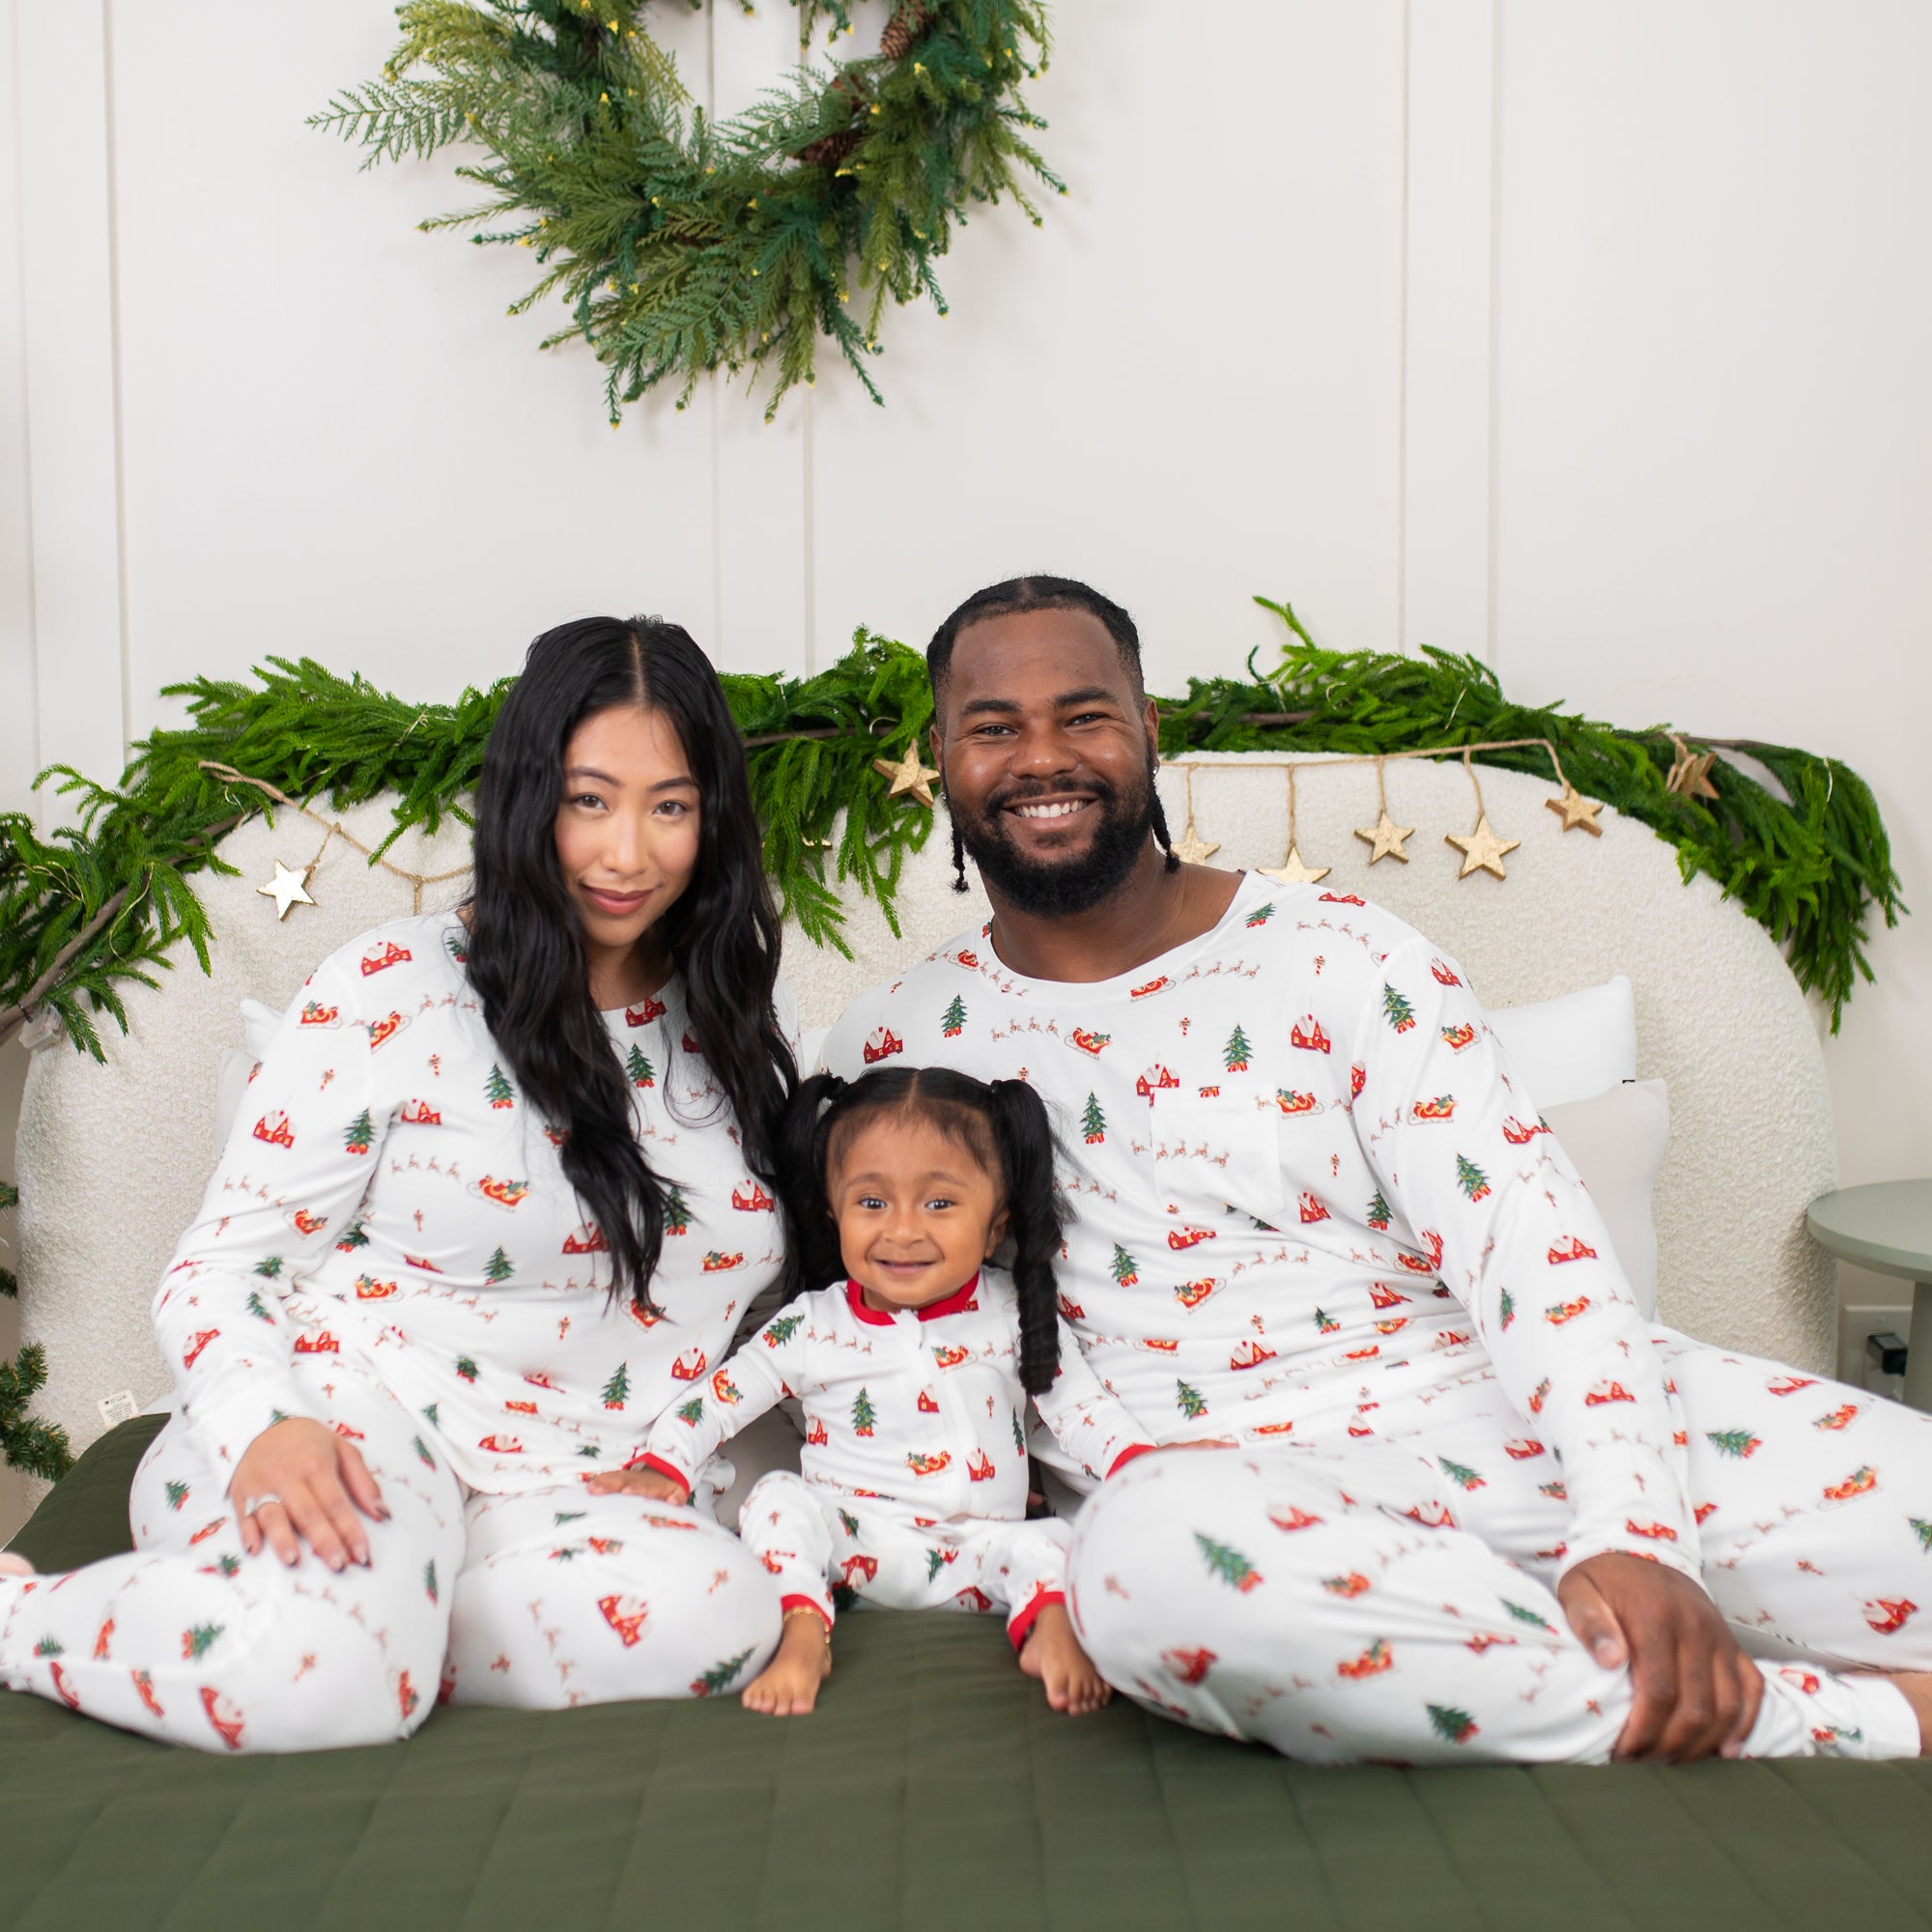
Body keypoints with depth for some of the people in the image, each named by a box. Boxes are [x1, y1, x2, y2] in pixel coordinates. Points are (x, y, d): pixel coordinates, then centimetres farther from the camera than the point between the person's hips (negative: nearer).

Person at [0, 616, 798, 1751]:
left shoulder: (736, 1025, 11)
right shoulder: (397, 990, -1)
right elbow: (221, 1267, 0)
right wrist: (265, 1426, -21)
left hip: (557, 1490, 3)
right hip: (353, 1418, -3)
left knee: (715, 1616, -31)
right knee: (308, 1682, -36)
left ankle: (351, 1622, -11)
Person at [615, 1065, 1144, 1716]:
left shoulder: (1016, 1316, 0)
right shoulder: (810, 1326, -2)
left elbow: (1082, 1407, 3)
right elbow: (719, 1398, 4)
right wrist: (662, 1466, -12)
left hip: (976, 1547, 0)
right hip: (855, 1541, 1)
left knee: (1050, 1541, -27)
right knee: (778, 1497, -24)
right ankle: (803, 1631, -25)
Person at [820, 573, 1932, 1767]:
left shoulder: (1342, 957, 5)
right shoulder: (892, 1054, 9)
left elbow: (1528, 1236, -3)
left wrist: (1632, 1531, -19)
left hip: (1494, 1401, 0)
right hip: (1237, 1484, 1)